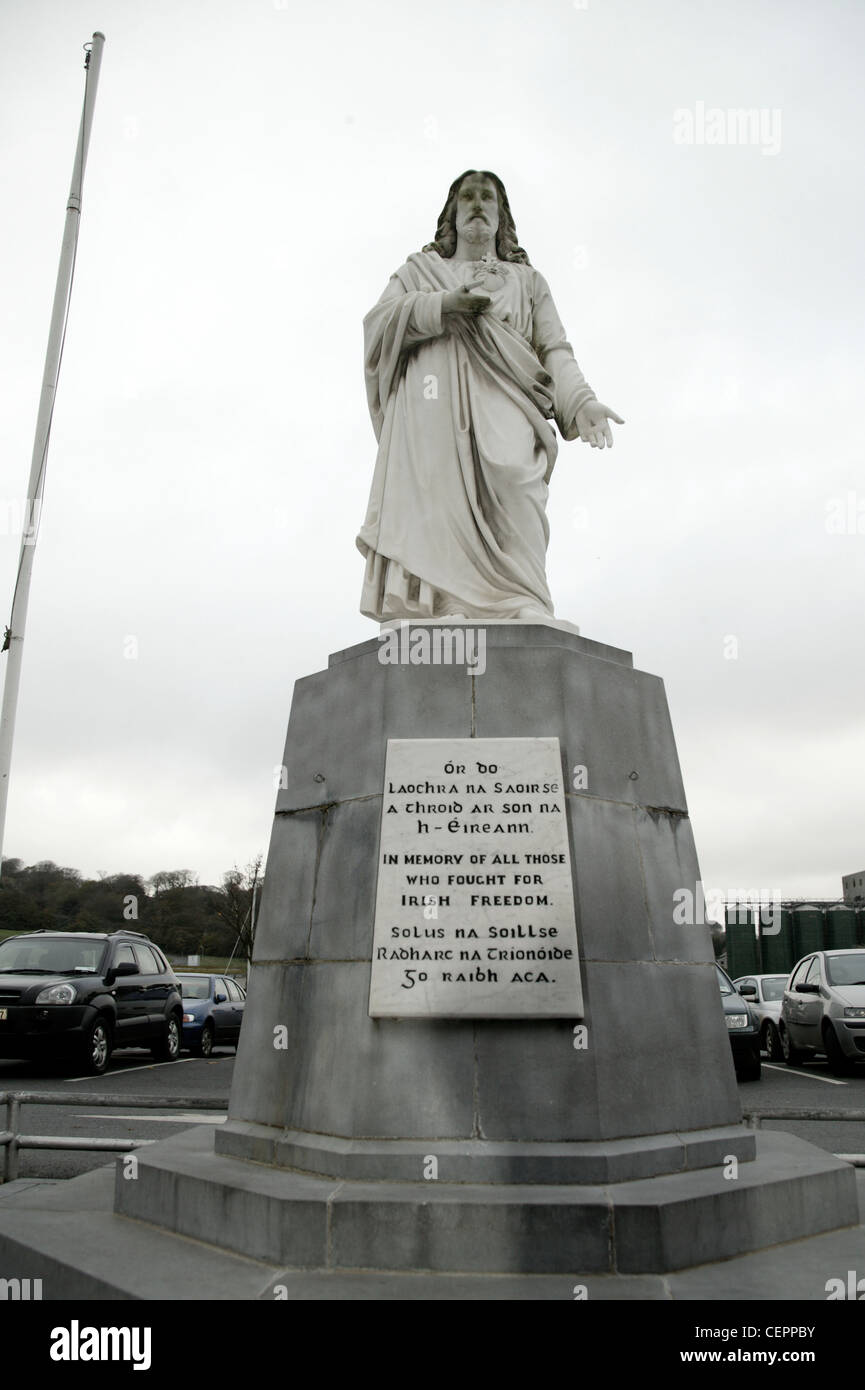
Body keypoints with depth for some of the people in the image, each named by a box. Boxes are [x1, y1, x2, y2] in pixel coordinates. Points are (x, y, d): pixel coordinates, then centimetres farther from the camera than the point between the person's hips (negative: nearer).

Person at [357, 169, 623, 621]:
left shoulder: (527, 279, 28)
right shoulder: (420, 270, 29)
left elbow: (555, 350, 14)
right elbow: (379, 320, 11)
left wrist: (580, 402, -6)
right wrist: (446, 304, -3)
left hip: (502, 417, 0)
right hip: (431, 420, 0)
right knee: (434, 522, -19)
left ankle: (523, 619, -36)